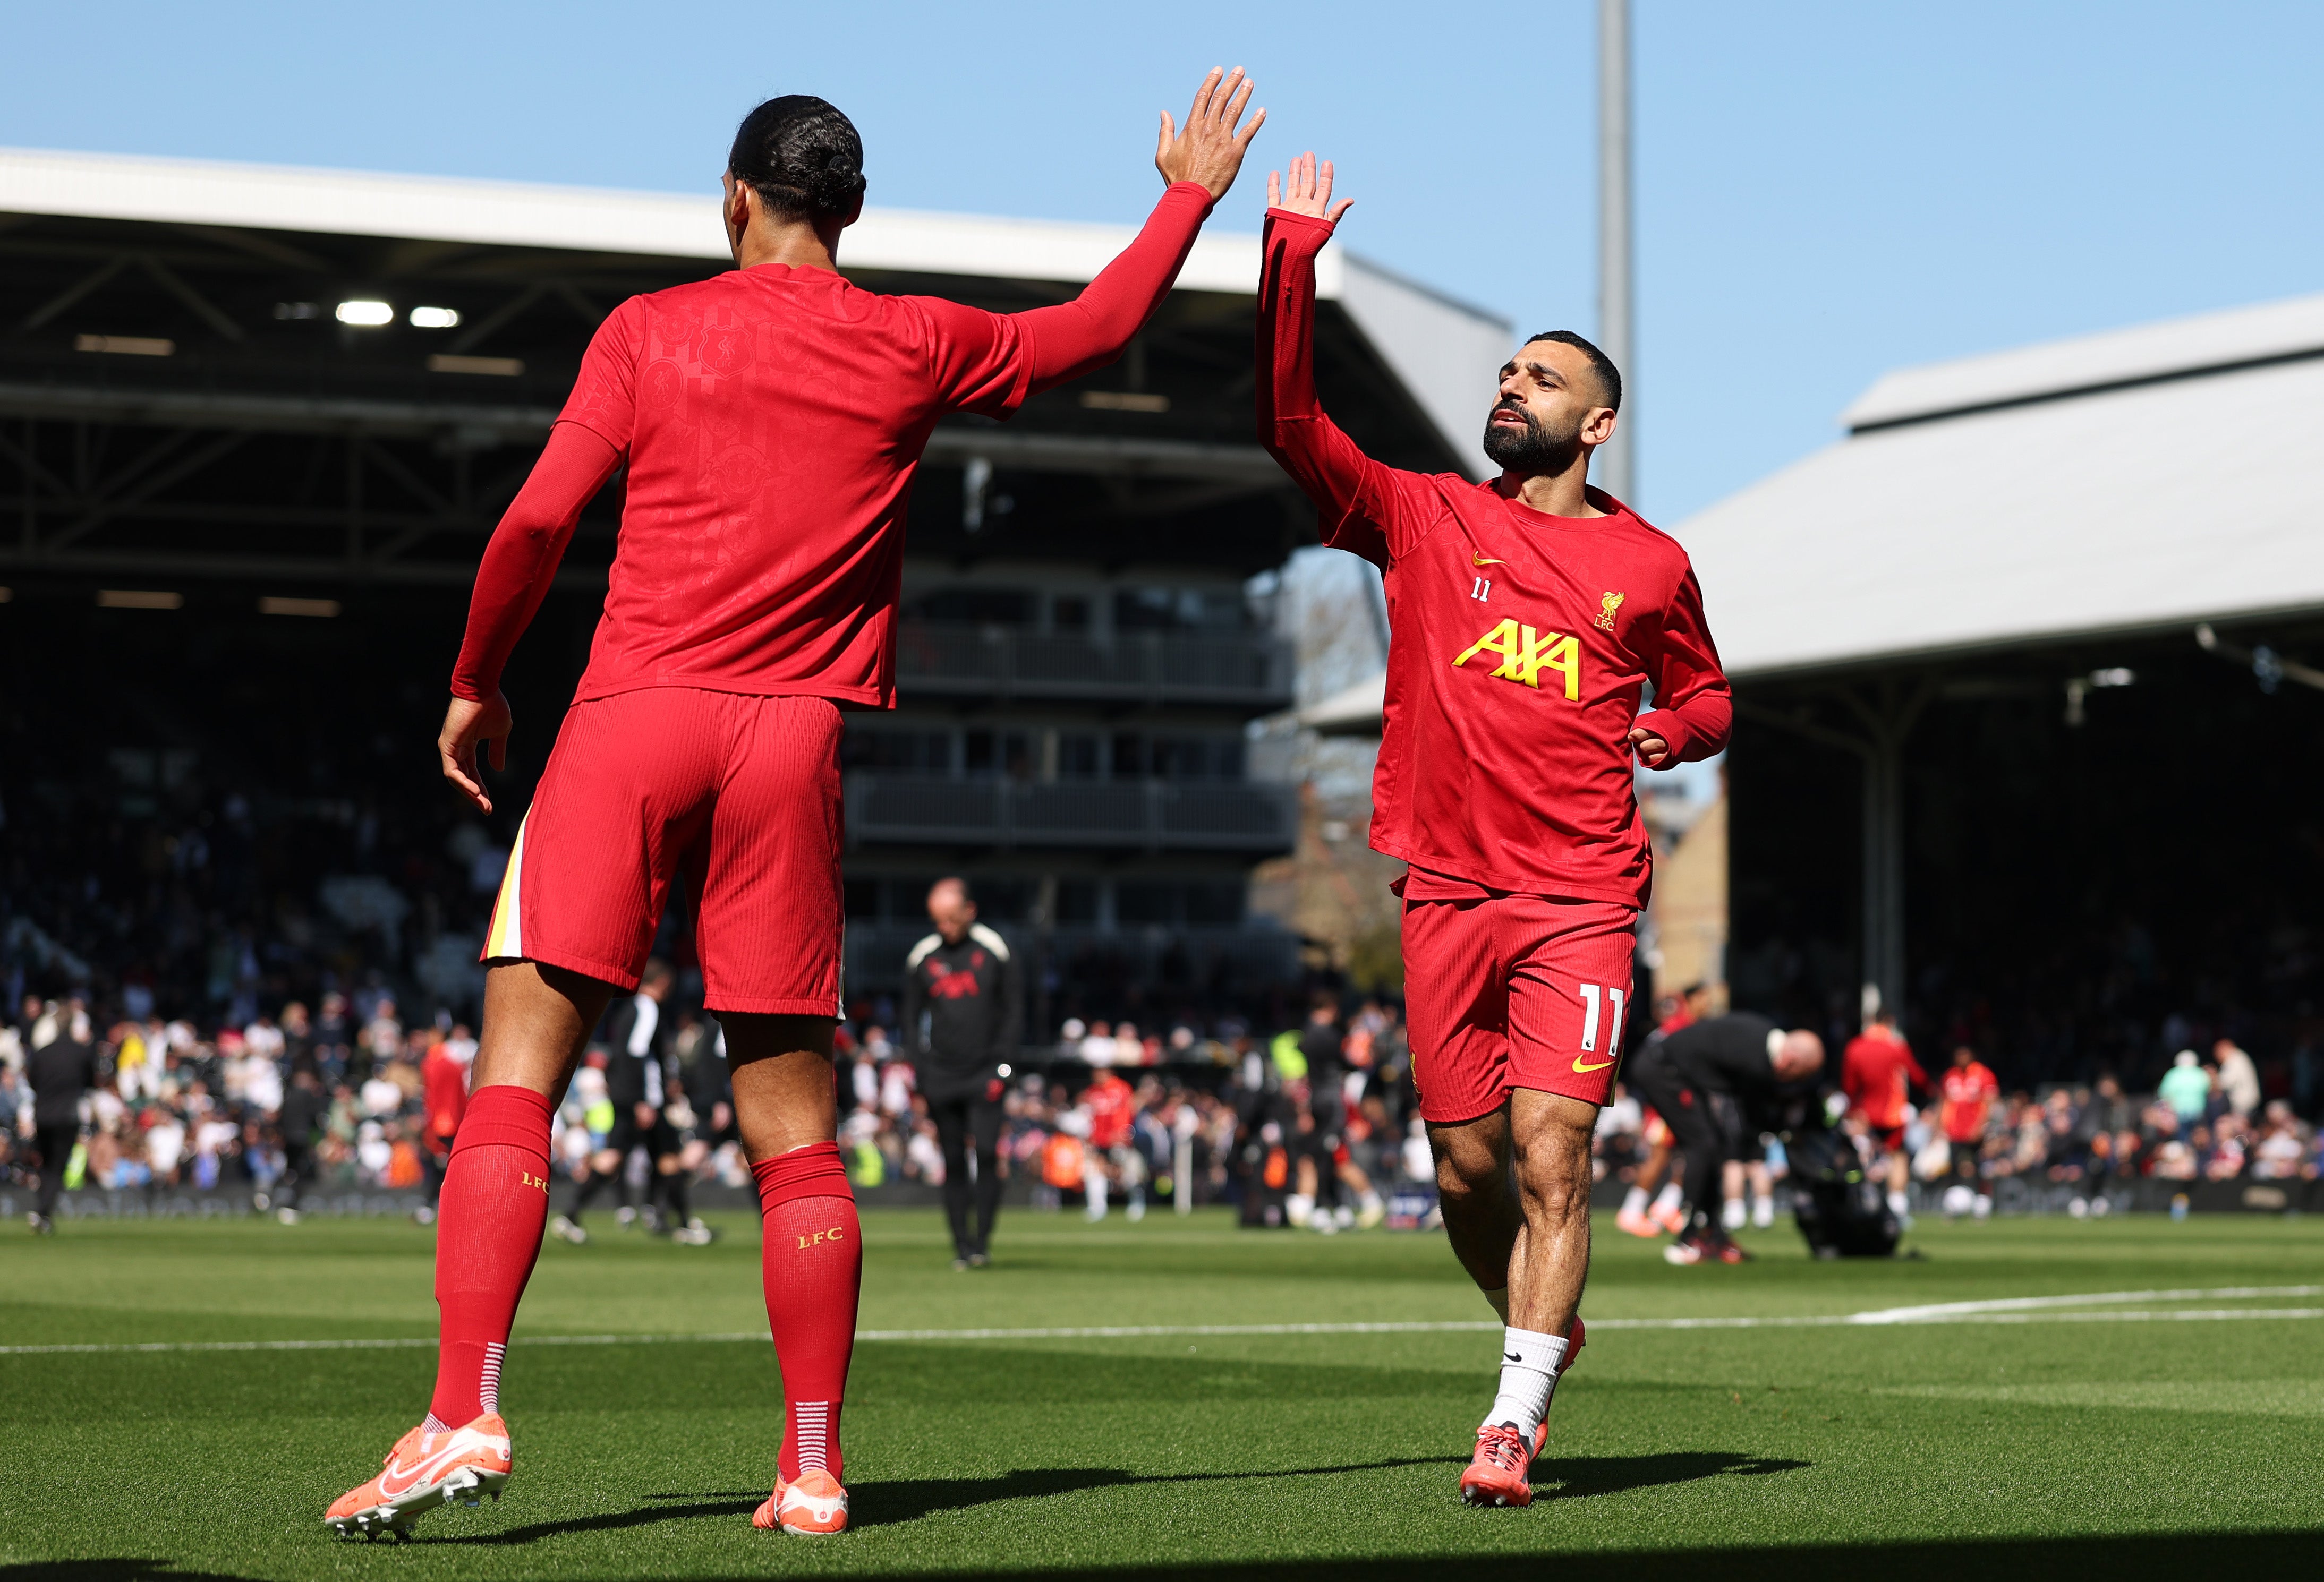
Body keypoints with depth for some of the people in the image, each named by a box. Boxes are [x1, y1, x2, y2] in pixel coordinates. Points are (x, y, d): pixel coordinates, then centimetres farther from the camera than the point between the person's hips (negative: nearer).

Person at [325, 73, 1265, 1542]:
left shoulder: (648, 332, 4)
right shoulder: (916, 346, 10)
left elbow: (539, 522, -1)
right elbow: (1096, 330, 26)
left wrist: (476, 687, 13)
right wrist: (1191, 196, 39)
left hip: (634, 716, -2)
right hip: (794, 744, 2)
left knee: (517, 1071, -4)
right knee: (794, 1126, 6)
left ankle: (465, 1415, -16)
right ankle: (815, 1467, 6)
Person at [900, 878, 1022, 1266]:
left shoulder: (995, 951, 1)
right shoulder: (922, 957, 7)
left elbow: (1014, 1013, 3)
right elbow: (912, 1019, 13)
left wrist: (1000, 1067, -6)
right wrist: (922, 1072, 2)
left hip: (984, 1073, -2)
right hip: (941, 1076, 2)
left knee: (987, 1153, -14)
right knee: (953, 1162, 2)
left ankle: (982, 1241, -8)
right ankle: (962, 1245, 6)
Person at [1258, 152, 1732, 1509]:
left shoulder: (1652, 566, 9)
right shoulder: (1424, 519, 9)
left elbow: (1705, 694, 23)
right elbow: (1294, 422, -1)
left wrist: (1672, 732, -1)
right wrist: (1294, 259, -7)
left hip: (1582, 898, -2)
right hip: (1448, 888, 2)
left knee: (1552, 1156, -14)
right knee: (1468, 1167, 6)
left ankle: (1515, 1423, -13)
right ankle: (1541, 1329, 33)